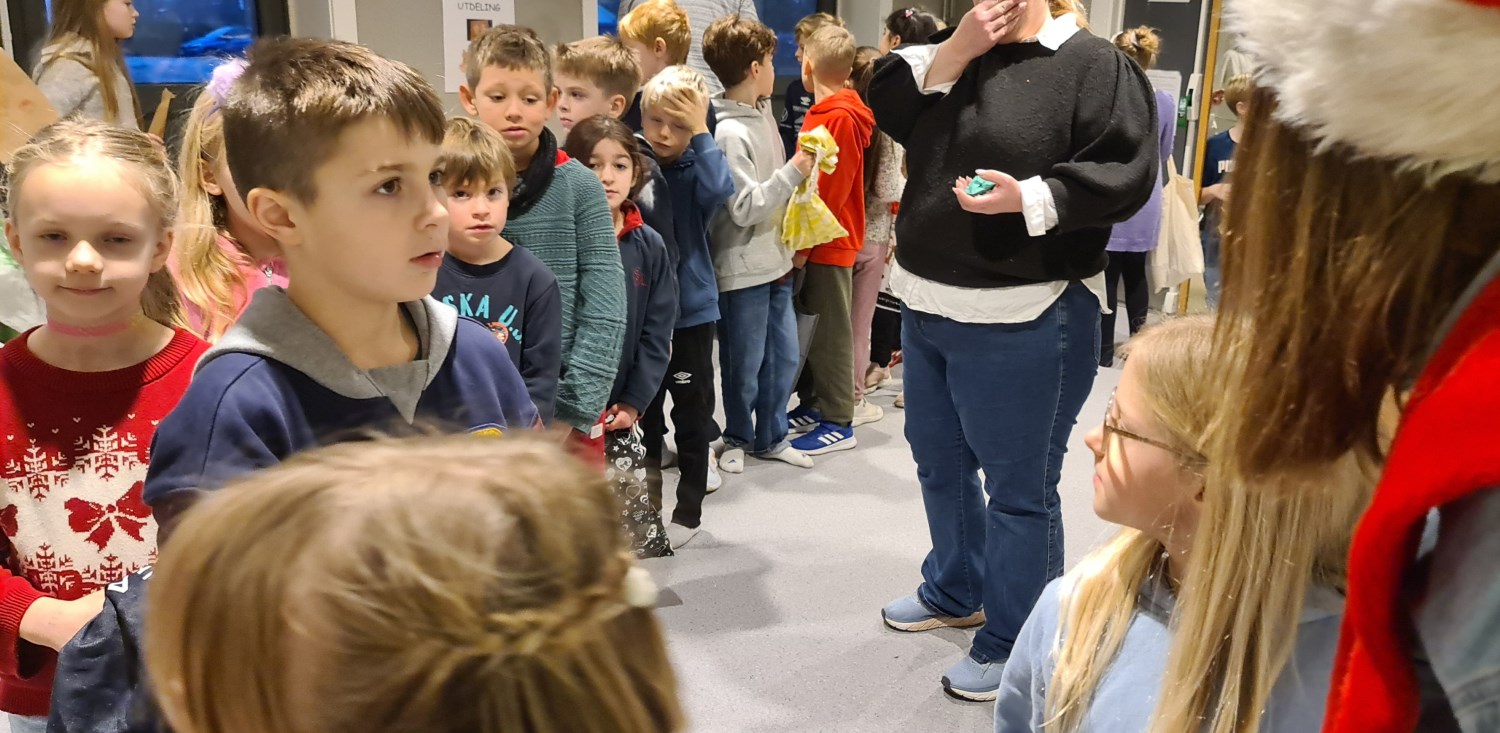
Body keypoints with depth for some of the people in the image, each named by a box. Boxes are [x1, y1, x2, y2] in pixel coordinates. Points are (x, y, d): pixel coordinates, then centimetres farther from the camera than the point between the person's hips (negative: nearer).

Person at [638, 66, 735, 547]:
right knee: (642, 409, 15)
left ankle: (689, 509, 23)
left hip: (690, 308, -3)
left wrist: (700, 134, -25)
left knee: (692, 411, 9)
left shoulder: (696, 168, -7)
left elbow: (720, 189, -30)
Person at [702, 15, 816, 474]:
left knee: (784, 356, 15)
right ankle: (738, 438, 26)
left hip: (774, 260, 8)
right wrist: (793, 172, -20)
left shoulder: (763, 113, 8)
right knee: (745, 365, 6)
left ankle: (770, 437, 30)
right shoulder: (730, 133, -18)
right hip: (742, 268, -8)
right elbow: (744, 208, -21)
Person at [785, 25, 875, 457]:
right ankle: (812, 406, 26)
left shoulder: (840, 118, -17)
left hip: (827, 244, -9)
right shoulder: (824, 113, 12)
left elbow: (830, 192, -20)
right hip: (814, 240, 9)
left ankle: (838, 424, 6)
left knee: (830, 333, -2)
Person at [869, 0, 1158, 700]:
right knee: (938, 462, 21)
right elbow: (885, 103, 4)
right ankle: (953, 593, 41)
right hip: (927, 305, 8)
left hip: (1021, 322, -8)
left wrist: (1028, 198, -25)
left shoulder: (1094, 63, -9)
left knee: (1018, 486, 2)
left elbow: (1124, 172, -16)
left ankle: (1011, 647, 17)